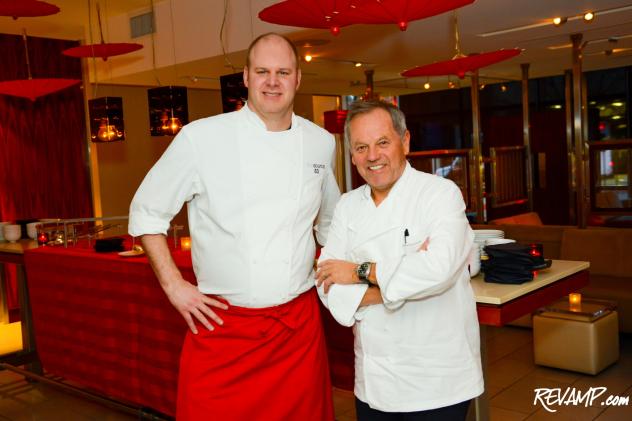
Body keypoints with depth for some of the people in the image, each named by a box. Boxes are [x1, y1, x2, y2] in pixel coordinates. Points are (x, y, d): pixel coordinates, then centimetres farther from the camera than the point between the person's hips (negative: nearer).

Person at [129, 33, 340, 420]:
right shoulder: (201, 137, -9)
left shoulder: (321, 143, 4)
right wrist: (174, 286, -5)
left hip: (300, 324, 3)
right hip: (222, 325, -3)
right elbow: (147, 212, 1)